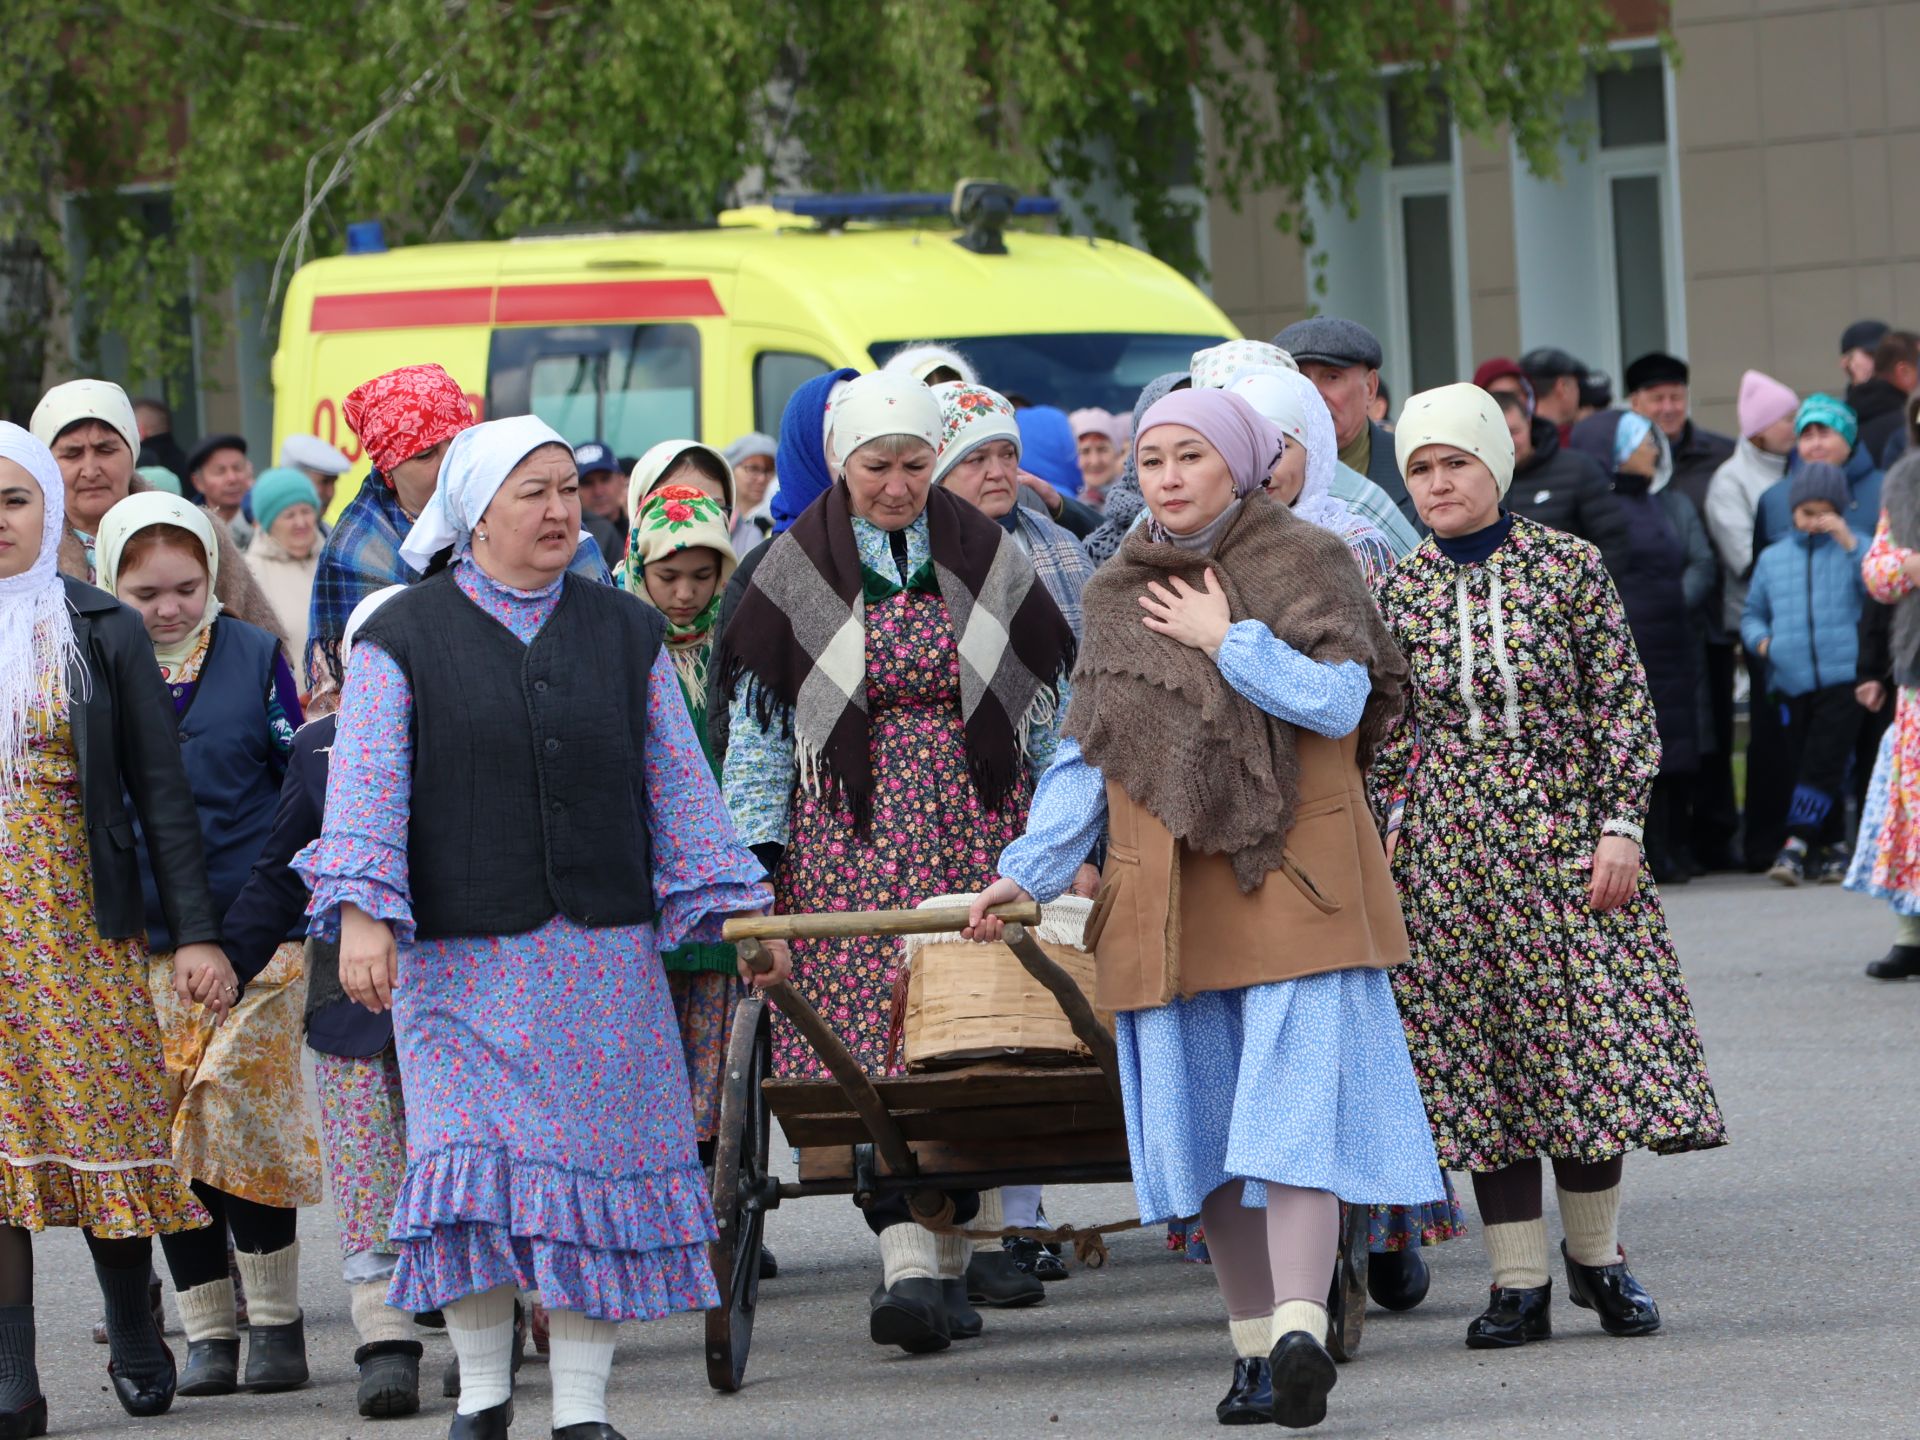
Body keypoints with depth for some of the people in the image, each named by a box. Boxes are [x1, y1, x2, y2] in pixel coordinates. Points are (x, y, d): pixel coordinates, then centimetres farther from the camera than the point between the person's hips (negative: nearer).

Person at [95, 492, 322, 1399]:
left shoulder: (253, 657, 4)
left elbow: (300, 780, 9)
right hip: (142, 942, 2)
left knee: (242, 1122, -9)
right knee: (167, 1139, 2)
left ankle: (275, 1318, 4)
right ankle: (208, 1332, 11)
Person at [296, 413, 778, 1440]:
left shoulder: (625, 633, 12)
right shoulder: (404, 639, 1)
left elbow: (679, 782, 13)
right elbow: (366, 785, -6)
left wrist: (737, 907, 8)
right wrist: (361, 912, -18)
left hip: (602, 952, 3)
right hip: (459, 958, -3)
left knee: (599, 1163, 0)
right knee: (470, 1163, -8)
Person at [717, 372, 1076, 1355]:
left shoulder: (984, 554, 6)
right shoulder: (796, 571, 2)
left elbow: (1051, 701, 10)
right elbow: (757, 726, 4)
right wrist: (755, 858, -3)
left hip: (976, 831, 2)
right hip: (851, 838, -2)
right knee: (869, 1040, -13)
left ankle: (949, 1259, 9)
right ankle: (905, 1263, -18)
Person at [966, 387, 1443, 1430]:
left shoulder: (1304, 563, 2)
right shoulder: (1117, 594, 15)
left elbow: (1337, 701, -9)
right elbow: (1086, 751, 17)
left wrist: (1226, 639, -10)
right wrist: (1030, 868, 10)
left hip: (1291, 874, -5)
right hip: (1169, 893, 5)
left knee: (1293, 1093, -16)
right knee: (1203, 1120, 2)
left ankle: (1300, 1330, -25)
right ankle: (1253, 1346, 8)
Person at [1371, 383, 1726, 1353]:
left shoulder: (1570, 567, -1)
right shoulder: (1397, 593, 5)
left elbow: (1624, 702, 0)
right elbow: (1387, 737, 9)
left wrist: (1621, 827, -7)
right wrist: (1380, 842, 4)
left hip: (1566, 839, -1)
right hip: (1451, 854, 1)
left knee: (1588, 1039, -1)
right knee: (1480, 1057, 1)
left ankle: (1596, 1254, 18)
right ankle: (1519, 1282, 6)